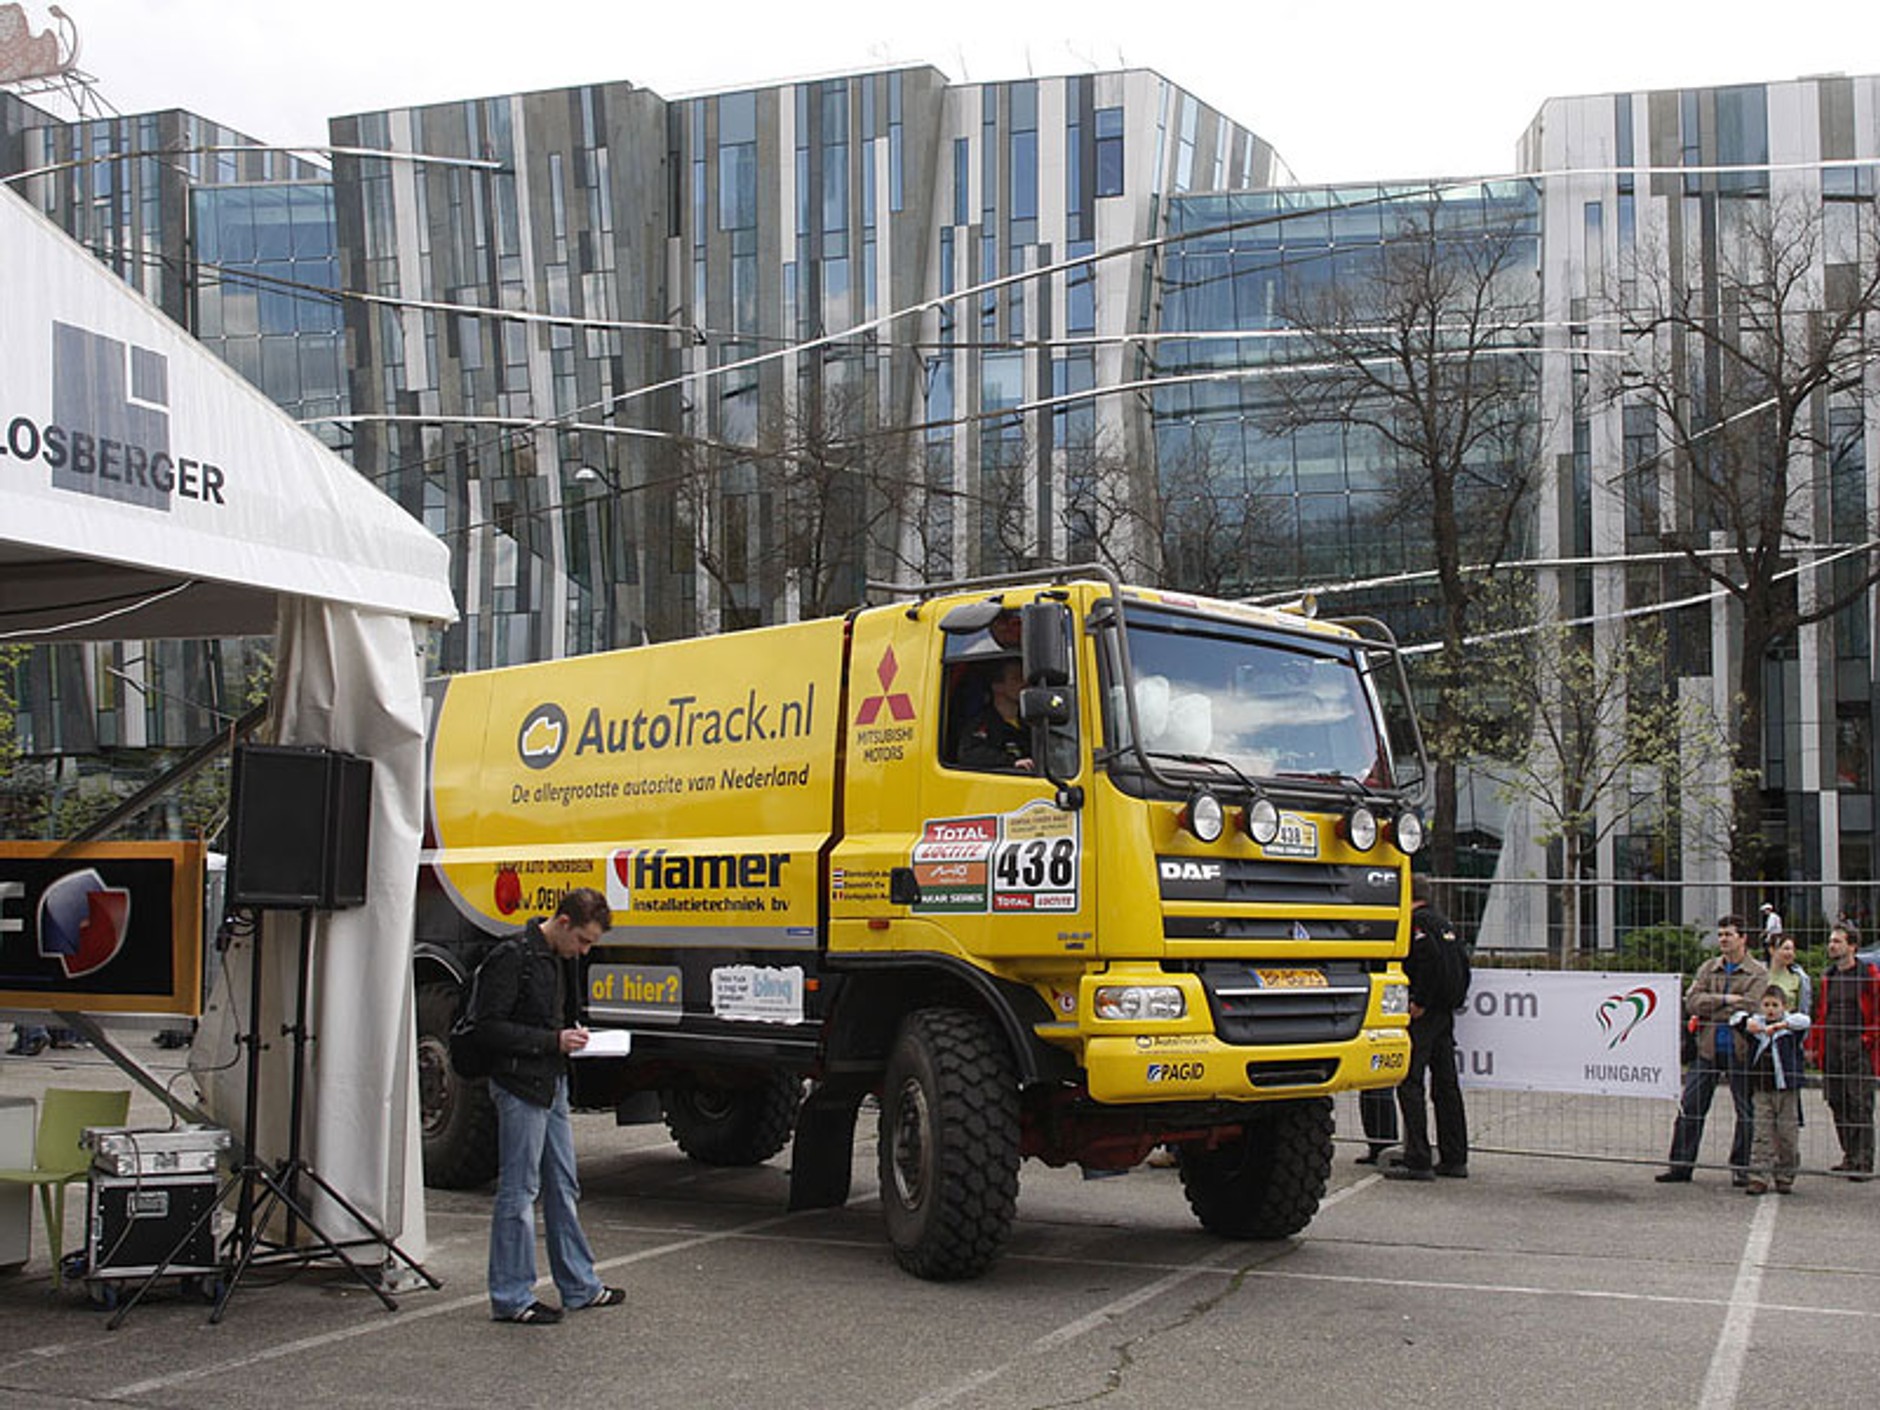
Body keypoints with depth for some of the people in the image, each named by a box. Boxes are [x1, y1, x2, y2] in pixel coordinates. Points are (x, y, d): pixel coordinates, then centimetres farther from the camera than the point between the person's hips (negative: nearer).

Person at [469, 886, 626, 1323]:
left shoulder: (560, 959, 13)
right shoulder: (512, 957, -15)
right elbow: (487, 1027, -18)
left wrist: (572, 1034, 6)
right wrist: (553, 1040, -19)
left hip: (552, 1083, 9)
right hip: (520, 1087, -9)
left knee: (563, 1187, 14)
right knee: (519, 1190, -3)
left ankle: (580, 1286, 23)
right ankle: (510, 1297, 5)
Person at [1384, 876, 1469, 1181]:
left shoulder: (1416, 921, -10)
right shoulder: (1443, 922, 18)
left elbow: (1430, 959, -23)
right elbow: (1464, 963, 17)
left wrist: (1419, 1003, -19)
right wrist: (1455, 999, 19)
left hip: (1424, 1015, -9)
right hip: (1446, 1013, 9)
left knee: (1410, 1084, -7)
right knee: (1446, 1084, 12)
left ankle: (1417, 1161, -10)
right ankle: (1454, 1159, 16)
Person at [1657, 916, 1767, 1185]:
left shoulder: (1758, 973, -1)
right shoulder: (1708, 968, 12)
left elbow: (1749, 1008, -15)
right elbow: (1692, 1001, -1)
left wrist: (1708, 1010, -10)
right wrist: (1725, 999, -14)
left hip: (1740, 1050, -3)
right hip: (1707, 1049, 3)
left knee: (1746, 1111, 4)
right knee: (1690, 1107, 2)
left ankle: (1740, 1167, 16)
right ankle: (1680, 1164, 8)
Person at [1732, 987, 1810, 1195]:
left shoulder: (1791, 1026, -1)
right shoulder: (1754, 1024, 6)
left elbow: (1804, 1021, -18)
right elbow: (1735, 1019, 1)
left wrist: (1779, 1025, -32)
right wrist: (1748, 1022, -21)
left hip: (1787, 1089, -1)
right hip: (1761, 1090, 1)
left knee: (1787, 1135, 5)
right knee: (1762, 1134, 0)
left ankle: (1785, 1176, 18)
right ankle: (1759, 1178, 1)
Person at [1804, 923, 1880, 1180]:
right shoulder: (1827, 976, 16)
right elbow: (1819, 1013, 20)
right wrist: (1813, 1044, 14)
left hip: (1858, 1050, -6)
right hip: (1831, 1050, 6)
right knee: (1838, 1105, 7)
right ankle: (1850, 1156, 17)